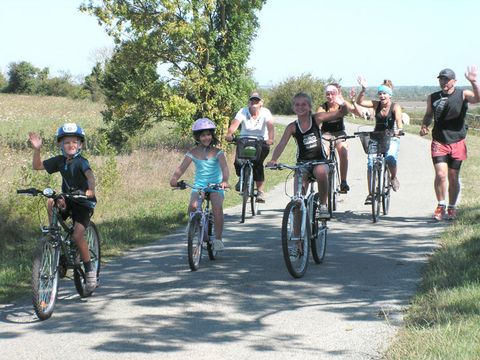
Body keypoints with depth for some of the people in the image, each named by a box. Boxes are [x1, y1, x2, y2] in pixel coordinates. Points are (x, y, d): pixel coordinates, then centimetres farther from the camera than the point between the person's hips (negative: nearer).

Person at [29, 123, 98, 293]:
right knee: (51, 202, -25)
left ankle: (89, 270, -5)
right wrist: (37, 149, -11)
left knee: (77, 235, -20)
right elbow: (37, 166, 5)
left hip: (84, 202, -5)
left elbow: (90, 175, -37)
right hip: (67, 200, 5)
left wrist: (90, 190, -56)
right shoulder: (60, 161, -1)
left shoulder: (81, 161, -18)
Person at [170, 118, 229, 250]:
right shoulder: (193, 153, 2)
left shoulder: (217, 152, -2)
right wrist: (174, 178, -28)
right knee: (192, 206, -25)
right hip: (199, 185, 2)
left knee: (217, 207, -27)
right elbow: (181, 167, -8)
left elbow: (224, 167, -16)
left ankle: (218, 239, -15)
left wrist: (225, 181, -37)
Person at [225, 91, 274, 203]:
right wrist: (229, 134, -45)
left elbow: (270, 126, -26)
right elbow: (235, 123, -24)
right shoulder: (243, 112, -7)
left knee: (257, 163, -26)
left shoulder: (265, 112, -9)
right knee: (238, 162, -23)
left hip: (261, 143, -1)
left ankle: (261, 191, -15)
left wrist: (270, 138, -46)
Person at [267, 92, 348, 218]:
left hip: (319, 161, -1)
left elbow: (341, 113, -3)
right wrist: (273, 160, -30)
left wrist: (343, 104, -26)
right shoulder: (292, 127, -3)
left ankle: (323, 205, -17)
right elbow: (281, 145, -13)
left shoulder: (316, 119, -3)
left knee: (321, 172, -35)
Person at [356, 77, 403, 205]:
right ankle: (370, 193, -11)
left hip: (391, 139, -3)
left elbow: (399, 120, -23)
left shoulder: (395, 106, -6)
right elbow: (360, 102, -7)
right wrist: (363, 89, -21)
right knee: (371, 162, -15)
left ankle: (393, 177, 4)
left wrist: (399, 129, -43)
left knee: (390, 158, -30)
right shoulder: (376, 104, 2)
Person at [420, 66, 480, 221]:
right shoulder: (433, 98, 6)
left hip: (457, 143, -1)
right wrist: (424, 126, 2)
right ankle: (441, 205, 5)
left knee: (453, 177, 7)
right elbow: (428, 114, 21)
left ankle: (452, 208, 22)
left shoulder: (463, 95, -3)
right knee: (440, 175, -13)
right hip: (439, 142, 1)